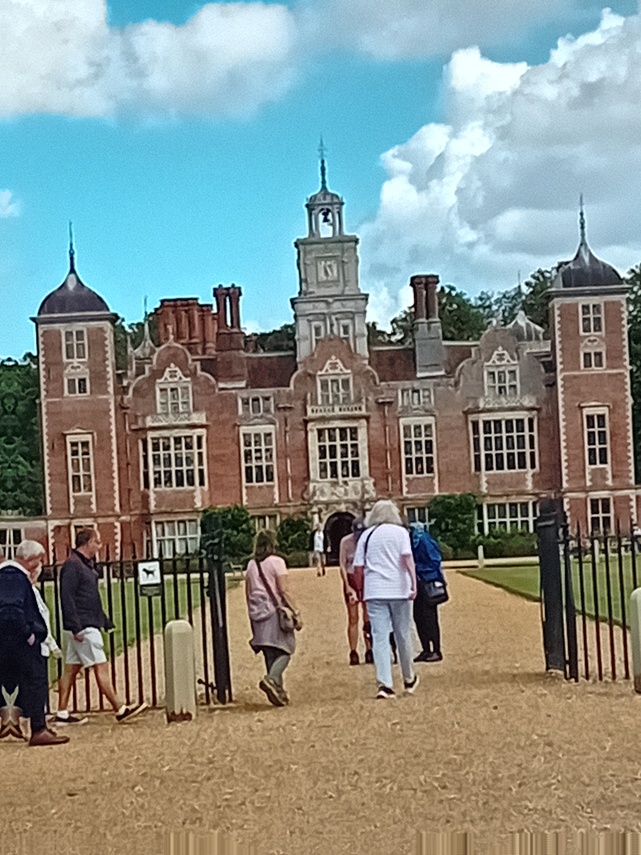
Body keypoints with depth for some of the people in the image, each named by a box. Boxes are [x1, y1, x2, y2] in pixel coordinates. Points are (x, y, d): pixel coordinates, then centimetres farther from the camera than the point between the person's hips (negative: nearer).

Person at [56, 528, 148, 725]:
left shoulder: (86, 564, 18)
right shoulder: (72, 565, -13)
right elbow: (67, 598, -19)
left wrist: (105, 621, 22)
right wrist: (77, 627, -23)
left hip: (88, 625, 10)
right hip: (83, 627, -10)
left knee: (71, 669, 10)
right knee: (101, 667, -6)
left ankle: (62, 713, 13)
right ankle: (120, 710, -3)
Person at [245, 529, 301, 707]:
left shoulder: (251, 565, 9)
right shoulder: (276, 562, -7)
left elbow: (248, 592, 12)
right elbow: (284, 590, -12)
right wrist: (295, 611, -9)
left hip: (258, 613, 6)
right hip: (275, 612, -6)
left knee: (270, 654, 11)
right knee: (285, 650, -2)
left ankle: (277, 690, 12)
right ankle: (271, 678, -24)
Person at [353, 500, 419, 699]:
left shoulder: (366, 535, 8)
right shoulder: (400, 532, 1)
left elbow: (358, 567, 5)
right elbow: (407, 557, -12)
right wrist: (413, 582, -16)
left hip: (374, 592, 1)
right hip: (398, 589, -1)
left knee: (380, 638, -1)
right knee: (403, 635, 12)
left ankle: (384, 683, -12)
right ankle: (409, 679, 27)